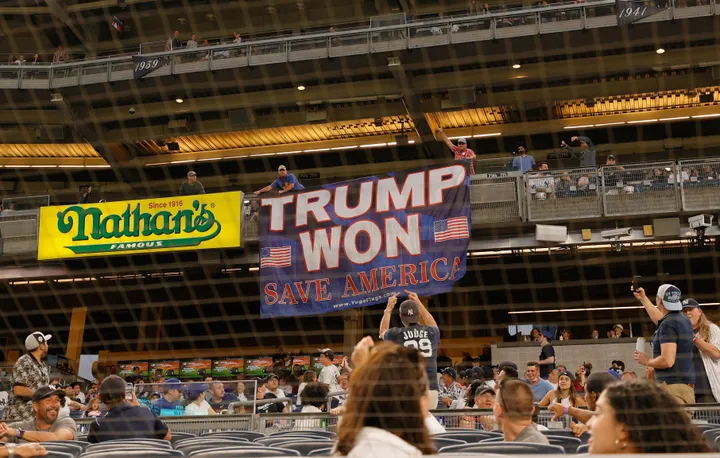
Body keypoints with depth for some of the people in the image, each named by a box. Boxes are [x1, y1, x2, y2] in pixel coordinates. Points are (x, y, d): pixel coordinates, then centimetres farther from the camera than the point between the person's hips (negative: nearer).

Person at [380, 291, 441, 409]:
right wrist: (419, 303, 42)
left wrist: (389, 308, 37)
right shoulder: (432, 332, 7)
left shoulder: (397, 334, 2)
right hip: (431, 390, 2)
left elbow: (383, 332, 27)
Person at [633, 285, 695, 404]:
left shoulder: (668, 324, -14)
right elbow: (660, 319, 37)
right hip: (685, 384, 10)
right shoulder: (683, 320, 15)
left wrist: (646, 361, -4)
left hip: (673, 385, -10)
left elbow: (667, 361, -22)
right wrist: (643, 299, 41)